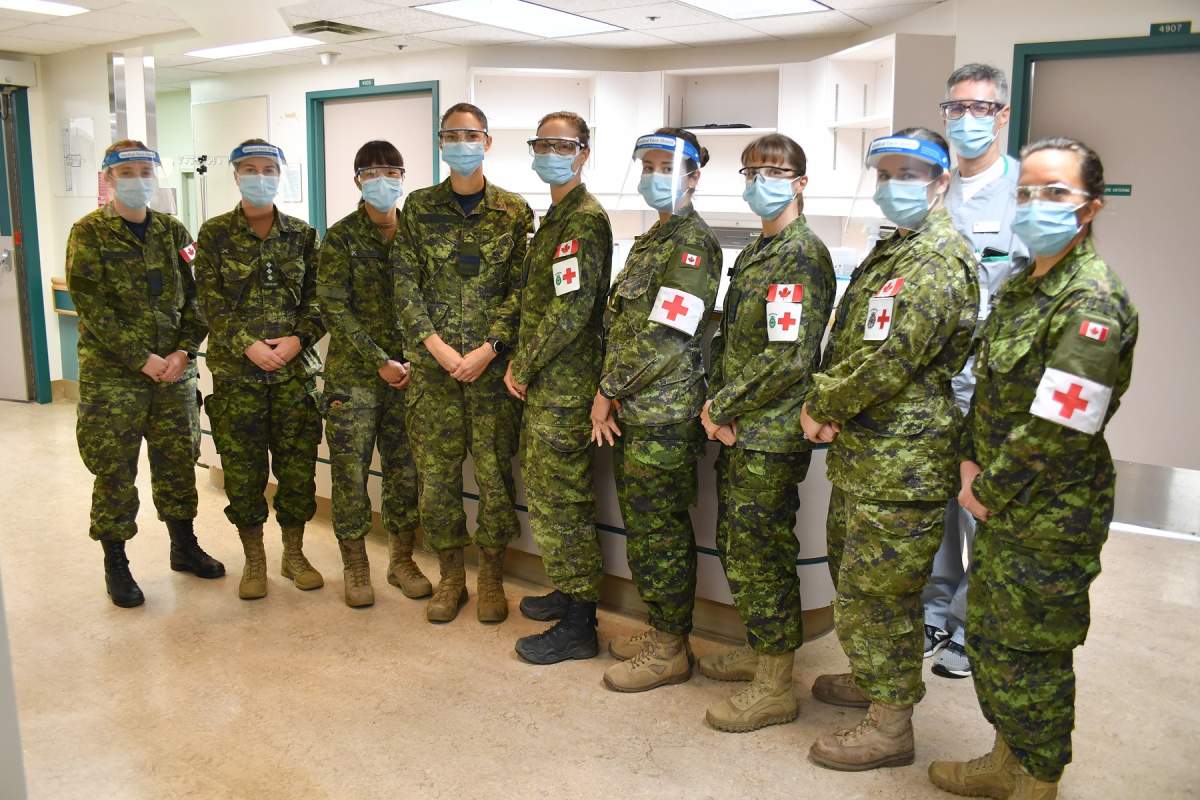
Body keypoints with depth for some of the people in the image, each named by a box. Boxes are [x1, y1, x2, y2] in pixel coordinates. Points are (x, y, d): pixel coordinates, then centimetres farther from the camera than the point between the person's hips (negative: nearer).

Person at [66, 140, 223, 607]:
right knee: (114, 471, 3)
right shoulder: (89, 234, -5)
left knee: (178, 462, 13)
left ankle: (184, 546, 30)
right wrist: (142, 359, -17)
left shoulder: (173, 232, 8)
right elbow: (92, 308, -12)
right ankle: (115, 564, 17)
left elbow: (195, 298, 5)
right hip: (111, 375, -4)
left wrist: (184, 350, -9)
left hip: (175, 370, 4)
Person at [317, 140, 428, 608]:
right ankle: (355, 567, 17)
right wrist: (380, 361, -12)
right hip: (353, 374, -2)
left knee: (405, 469, 7)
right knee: (350, 472, 1)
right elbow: (334, 309, -7)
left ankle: (402, 560, 23)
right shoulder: (341, 237, -2)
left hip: (407, 372, 3)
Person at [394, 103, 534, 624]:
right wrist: (438, 346, -11)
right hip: (432, 362, 1)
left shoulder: (514, 211, 3)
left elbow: (519, 288, -1)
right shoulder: (419, 207, 6)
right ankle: (450, 577, 22)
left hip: (492, 361, -1)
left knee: (496, 472, 4)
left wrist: (489, 348, -12)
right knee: (436, 473, 6)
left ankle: (491, 577, 21)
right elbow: (407, 286, 1)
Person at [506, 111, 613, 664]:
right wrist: (523, 364, 10)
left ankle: (577, 628, 8)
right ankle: (570, 593, 32)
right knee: (547, 490, 18)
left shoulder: (586, 219, -14)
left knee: (559, 499, -4)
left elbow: (570, 311, -22)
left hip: (564, 386, -10)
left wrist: (522, 368, -13)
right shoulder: (555, 218, 18)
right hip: (546, 382, 10)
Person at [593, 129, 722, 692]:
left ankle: (670, 651, 14)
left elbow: (665, 338, -19)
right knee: (644, 524, 16)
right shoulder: (651, 240, 17)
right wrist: (611, 395, 3)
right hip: (633, 411, 9)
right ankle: (662, 628, 31)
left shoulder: (692, 245, -12)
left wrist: (608, 392, -12)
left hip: (663, 413, -9)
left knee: (659, 530, 0)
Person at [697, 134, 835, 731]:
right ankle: (759, 649, 36)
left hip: (770, 435, -9)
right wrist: (719, 402, 0)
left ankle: (774, 688, 14)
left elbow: (789, 359, -22)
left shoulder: (802, 256, -14)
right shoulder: (755, 252, 15)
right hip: (739, 431, 9)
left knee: (761, 553, 0)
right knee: (737, 545, 18)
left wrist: (721, 407, -14)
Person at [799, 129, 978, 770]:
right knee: (852, 572, 23)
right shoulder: (892, 249, 15)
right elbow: (845, 343, 15)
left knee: (875, 592, 1)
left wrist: (821, 407, -11)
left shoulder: (938, 261, -18)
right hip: (863, 456, 10)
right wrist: (827, 408, -2)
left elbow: (887, 362, -25)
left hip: (900, 465, -10)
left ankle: (890, 726, 18)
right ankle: (882, 678, 43)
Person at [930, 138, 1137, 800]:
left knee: (1029, 652, 5)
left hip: (1049, 520, -9)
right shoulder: (1024, 287, 10)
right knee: (987, 635, 20)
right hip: (1002, 509, 9)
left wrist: (990, 492, -14)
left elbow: (1055, 430, -24)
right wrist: (972, 462, 0)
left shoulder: (1092, 303, -19)